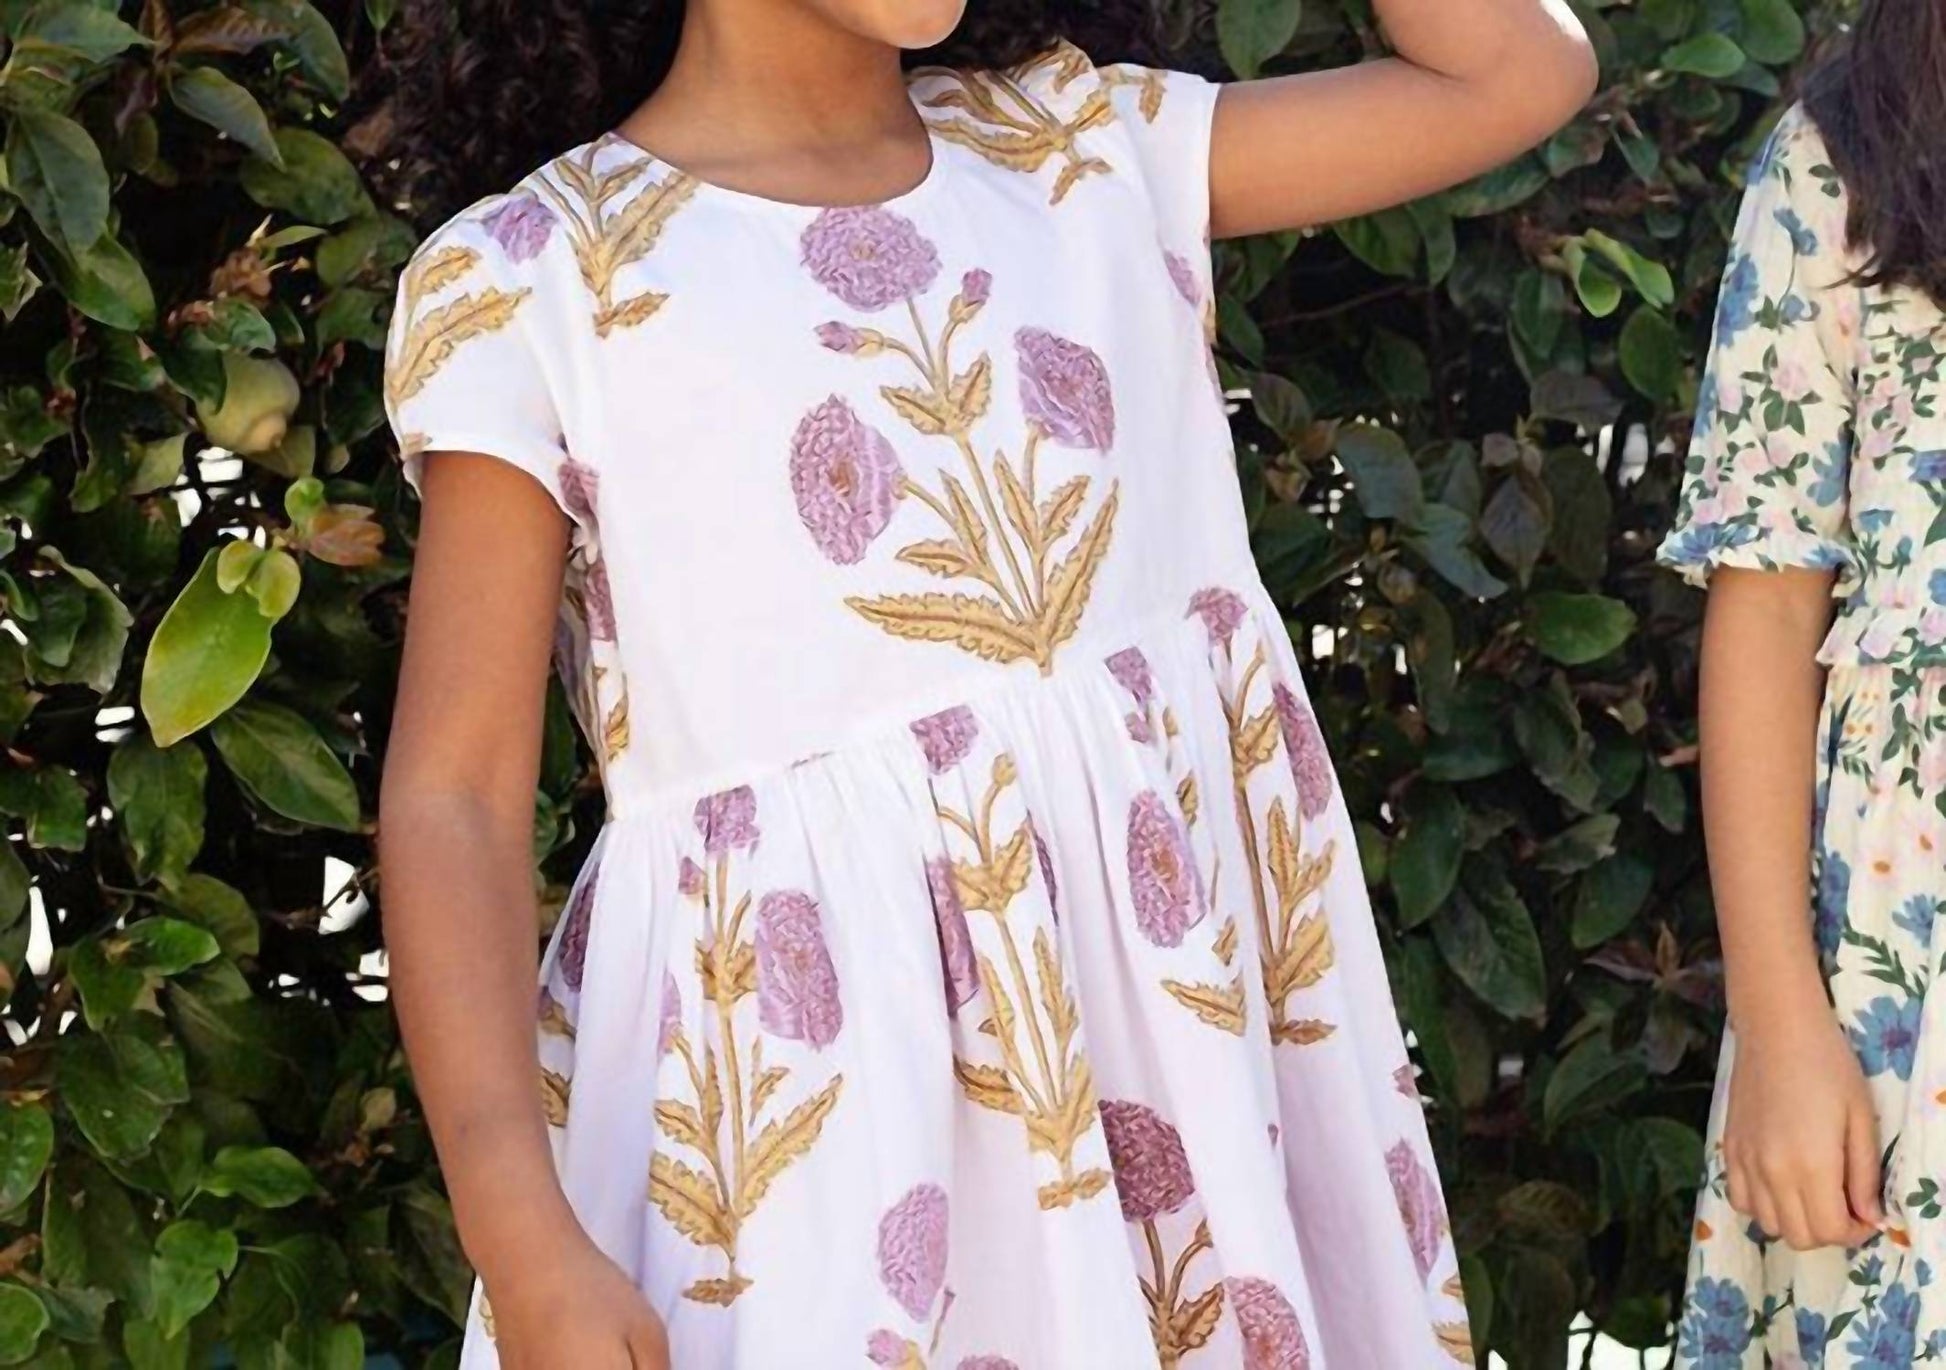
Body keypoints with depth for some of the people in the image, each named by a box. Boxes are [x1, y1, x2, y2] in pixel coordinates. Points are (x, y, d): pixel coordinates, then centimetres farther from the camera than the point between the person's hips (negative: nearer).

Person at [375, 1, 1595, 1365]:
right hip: (816, 1073, -4)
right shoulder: (528, 283, -6)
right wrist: (528, 1250, -23)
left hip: (1185, 985, 4)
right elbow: (457, 798, -11)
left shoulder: (1084, 147, 8)